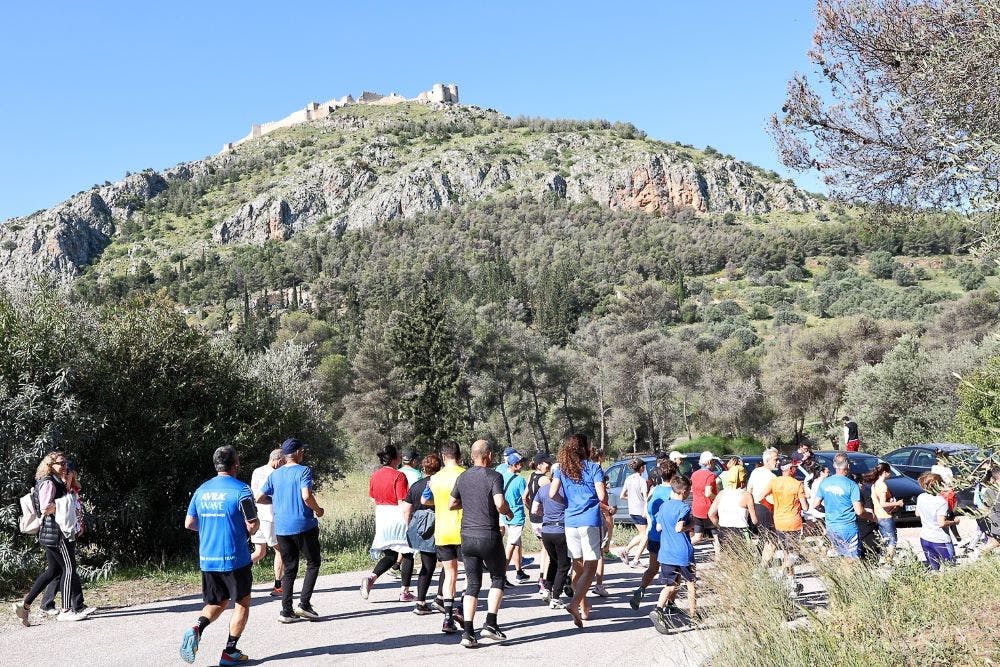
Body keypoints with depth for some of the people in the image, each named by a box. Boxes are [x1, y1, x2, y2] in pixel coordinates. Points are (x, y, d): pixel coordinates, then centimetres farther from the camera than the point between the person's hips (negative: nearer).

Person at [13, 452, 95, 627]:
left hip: (49, 534, 10)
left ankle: (25, 605, 12)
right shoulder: (48, 483, -12)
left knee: (53, 570, 13)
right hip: (55, 532, -10)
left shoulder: (56, 482, 18)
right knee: (69, 568, -5)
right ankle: (67, 611, 0)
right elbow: (45, 508, -21)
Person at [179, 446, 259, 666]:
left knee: (217, 603, 19)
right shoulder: (241, 490, -12)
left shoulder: (202, 490, 5)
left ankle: (197, 628, -7)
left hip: (207, 559, 5)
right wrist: (247, 531, 9)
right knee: (242, 604, 11)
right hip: (235, 558, -5)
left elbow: (189, 523, 10)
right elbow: (253, 525, -13)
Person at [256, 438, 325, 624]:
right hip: (304, 526, -5)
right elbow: (307, 496, -22)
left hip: (281, 529, 5)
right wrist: (318, 510, -5)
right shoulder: (303, 471, -8)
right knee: (313, 562, 11)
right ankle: (304, 604, 2)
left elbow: (260, 498, 8)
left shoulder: (275, 474, 9)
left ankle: (286, 611, 7)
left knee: (289, 569, 11)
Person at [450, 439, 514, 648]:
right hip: (489, 536, -5)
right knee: (498, 578, 15)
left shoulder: (462, 477, 7)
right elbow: (500, 504, -23)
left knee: (473, 583, 10)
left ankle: (468, 632, 3)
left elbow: (451, 505, 14)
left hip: (467, 536, 5)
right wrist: (509, 513, -3)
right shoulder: (494, 476, -10)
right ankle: (491, 623, 5)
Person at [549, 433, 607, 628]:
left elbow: (552, 493, -2)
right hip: (590, 522, -4)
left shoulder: (562, 469, 7)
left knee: (578, 567, 16)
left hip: (570, 522, 5)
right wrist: (606, 494, 13)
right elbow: (602, 496, -10)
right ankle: (575, 603, -19)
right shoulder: (594, 468, -3)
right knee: (590, 568, -2)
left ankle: (583, 606, 24)